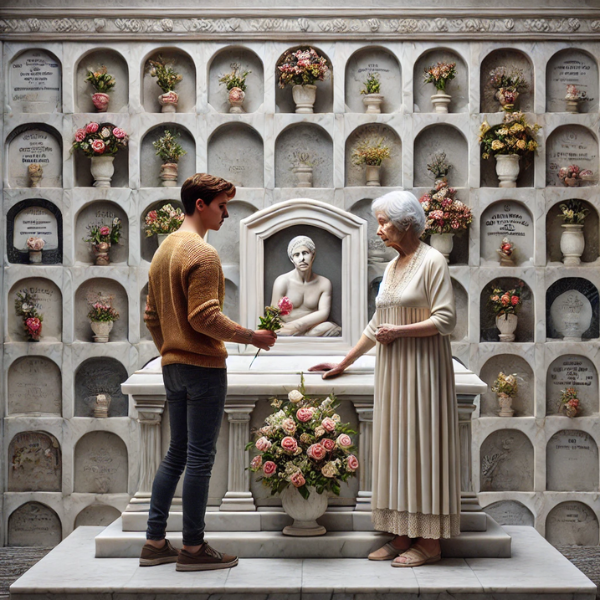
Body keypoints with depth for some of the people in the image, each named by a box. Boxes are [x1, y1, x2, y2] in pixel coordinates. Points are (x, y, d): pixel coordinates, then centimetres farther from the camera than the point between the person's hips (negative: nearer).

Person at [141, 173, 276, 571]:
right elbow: (205, 317, -21)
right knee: (200, 458, -2)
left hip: (173, 368, 9)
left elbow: (152, 317, 19)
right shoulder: (202, 253, -14)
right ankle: (194, 549, 5)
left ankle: (155, 542, 18)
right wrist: (252, 337, -13)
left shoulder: (164, 251, 15)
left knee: (177, 453, 15)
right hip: (203, 367, -9)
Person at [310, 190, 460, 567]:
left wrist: (399, 331, -15)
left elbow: (446, 320, -15)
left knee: (422, 444, -5)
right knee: (396, 446, 6)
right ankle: (402, 536, 12)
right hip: (392, 369, 8)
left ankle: (429, 541, 0)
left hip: (422, 367, -8)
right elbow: (376, 326, 21)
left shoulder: (432, 261, -8)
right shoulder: (393, 267, 16)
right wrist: (344, 363, 21)